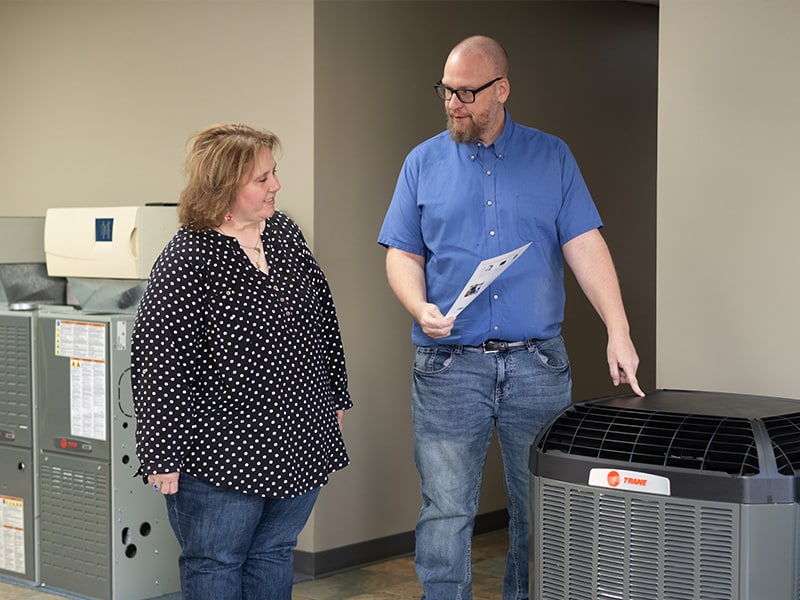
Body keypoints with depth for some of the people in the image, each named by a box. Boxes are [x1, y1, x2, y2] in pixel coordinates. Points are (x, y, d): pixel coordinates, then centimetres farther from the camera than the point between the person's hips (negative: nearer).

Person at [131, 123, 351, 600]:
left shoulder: (286, 233, 5)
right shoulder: (186, 261, -16)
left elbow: (323, 321, 16)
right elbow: (157, 365, -16)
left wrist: (336, 398, 19)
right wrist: (163, 457, -16)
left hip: (299, 445, 7)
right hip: (223, 454, -6)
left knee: (274, 554, 17)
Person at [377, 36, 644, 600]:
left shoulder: (552, 157, 6)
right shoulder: (424, 162, 7)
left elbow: (585, 245, -1)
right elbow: (402, 255, 6)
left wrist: (618, 332, -10)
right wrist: (421, 308, -15)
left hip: (538, 364, 1)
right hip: (449, 366, 0)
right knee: (446, 514, 0)